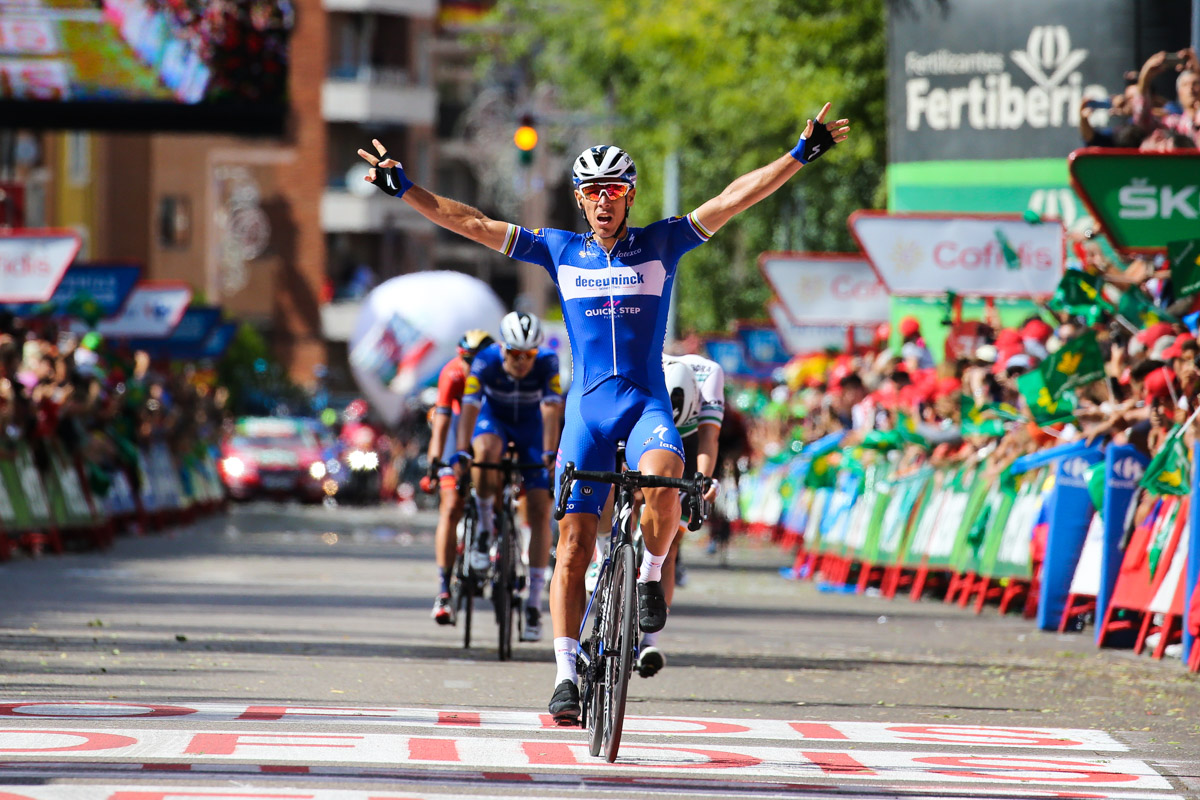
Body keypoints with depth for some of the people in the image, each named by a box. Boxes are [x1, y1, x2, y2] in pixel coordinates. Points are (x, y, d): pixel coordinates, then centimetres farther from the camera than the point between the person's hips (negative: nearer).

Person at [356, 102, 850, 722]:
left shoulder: (661, 245, 3)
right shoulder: (560, 251, 6)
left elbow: (733, 199, -4)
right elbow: (471, 223, 5)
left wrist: (803, 154, -12)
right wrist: (404, 190, 1)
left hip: (647, 403, -1)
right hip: (587, 409, 2)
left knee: (662, 483, -34)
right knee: (573, 546, -3)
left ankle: (650, 576, -6)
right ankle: (567, 675, 1)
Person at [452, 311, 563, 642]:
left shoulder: (547, 363, -28)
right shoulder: (486, 361, -28)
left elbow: (550, 410, -36)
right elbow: (470, 406, -35)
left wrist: (550, 454, -48)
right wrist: (462, 452, -47)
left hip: (531, 424, 0)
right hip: (494, 417, 0)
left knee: (539, 512, -9)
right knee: (486, 451, -39)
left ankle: (534, 605, -6)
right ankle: (485, 528, -17)